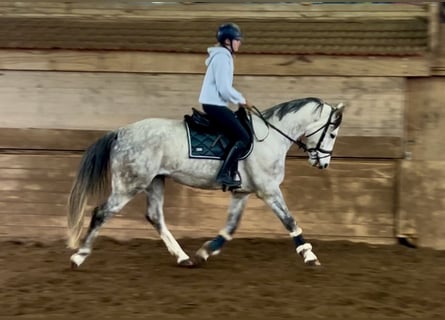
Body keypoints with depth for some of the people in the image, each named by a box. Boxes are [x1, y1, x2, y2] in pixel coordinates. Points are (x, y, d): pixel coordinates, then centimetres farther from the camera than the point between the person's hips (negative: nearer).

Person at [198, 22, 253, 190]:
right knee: (243, 138, -14)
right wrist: (242, 100, -7)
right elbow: (224, 89, -20)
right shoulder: (222, 57, -15)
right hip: (214, 104, -10)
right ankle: (224, 174, -17)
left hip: (214, 104, 10)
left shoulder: (223, 56, 16)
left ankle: (230, 173, 7)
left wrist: (239, 99, 12)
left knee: (238, 136, 11)